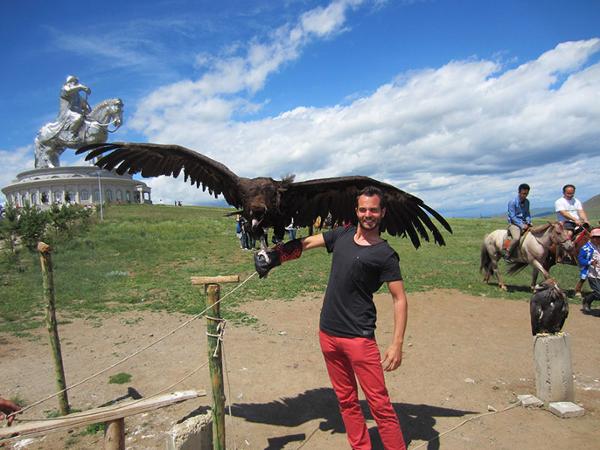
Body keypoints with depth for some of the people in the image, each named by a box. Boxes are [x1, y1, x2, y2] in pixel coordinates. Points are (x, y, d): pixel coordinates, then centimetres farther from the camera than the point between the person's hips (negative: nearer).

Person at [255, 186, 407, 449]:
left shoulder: (385, 255, -9)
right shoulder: (342, 235, 7)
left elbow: (399, 299, -9)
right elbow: (305, 244, 17)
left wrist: (397, 344, -16)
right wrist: (273, 256, 11)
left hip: (359, 337, -5)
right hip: (328, 334, 6)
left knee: (379, 403, -2)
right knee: (346, 400, 16)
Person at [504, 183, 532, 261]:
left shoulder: (527, 202, 9)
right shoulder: (512, 202, -12)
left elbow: (528, 214, 17)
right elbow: (513, 217, -15)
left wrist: (528, 222, -3)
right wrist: (522, 225, -20)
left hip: (524, 223, 7)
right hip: (514, 223, -7)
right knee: (516, 238, -32)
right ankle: (507, 254, -16)